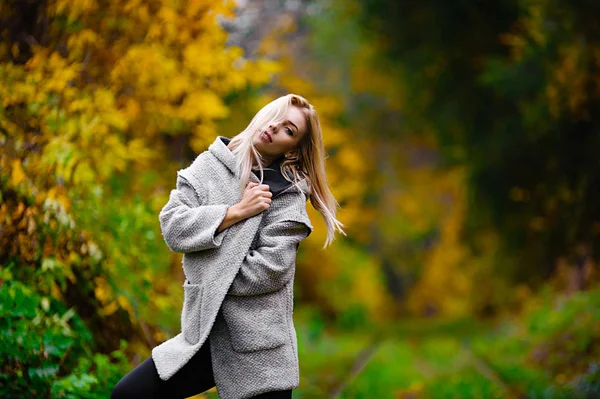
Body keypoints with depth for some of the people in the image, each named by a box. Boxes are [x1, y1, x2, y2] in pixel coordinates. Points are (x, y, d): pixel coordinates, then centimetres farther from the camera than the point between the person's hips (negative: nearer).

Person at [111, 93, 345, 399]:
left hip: (259, 345, -3)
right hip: (203, 334, 4)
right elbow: (172, 225, -4)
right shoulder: (210, 164, 7)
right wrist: (235, 212, -11)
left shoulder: (287, 194, -4)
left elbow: (269, 269, -14)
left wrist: (204, 278, -7)